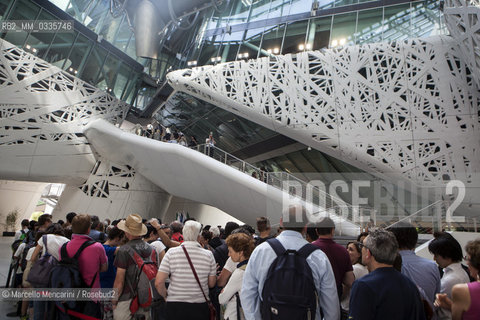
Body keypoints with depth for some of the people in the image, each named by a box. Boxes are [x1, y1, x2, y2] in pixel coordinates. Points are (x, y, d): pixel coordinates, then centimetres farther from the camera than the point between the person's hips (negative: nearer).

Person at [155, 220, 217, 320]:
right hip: (200, 307, 1)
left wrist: (166, 296, 7)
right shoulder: (208, 255, -8)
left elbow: (159, 282, -11)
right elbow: (211, 284, 1)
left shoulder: (171, 253, -11)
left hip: (175, 306, 0)